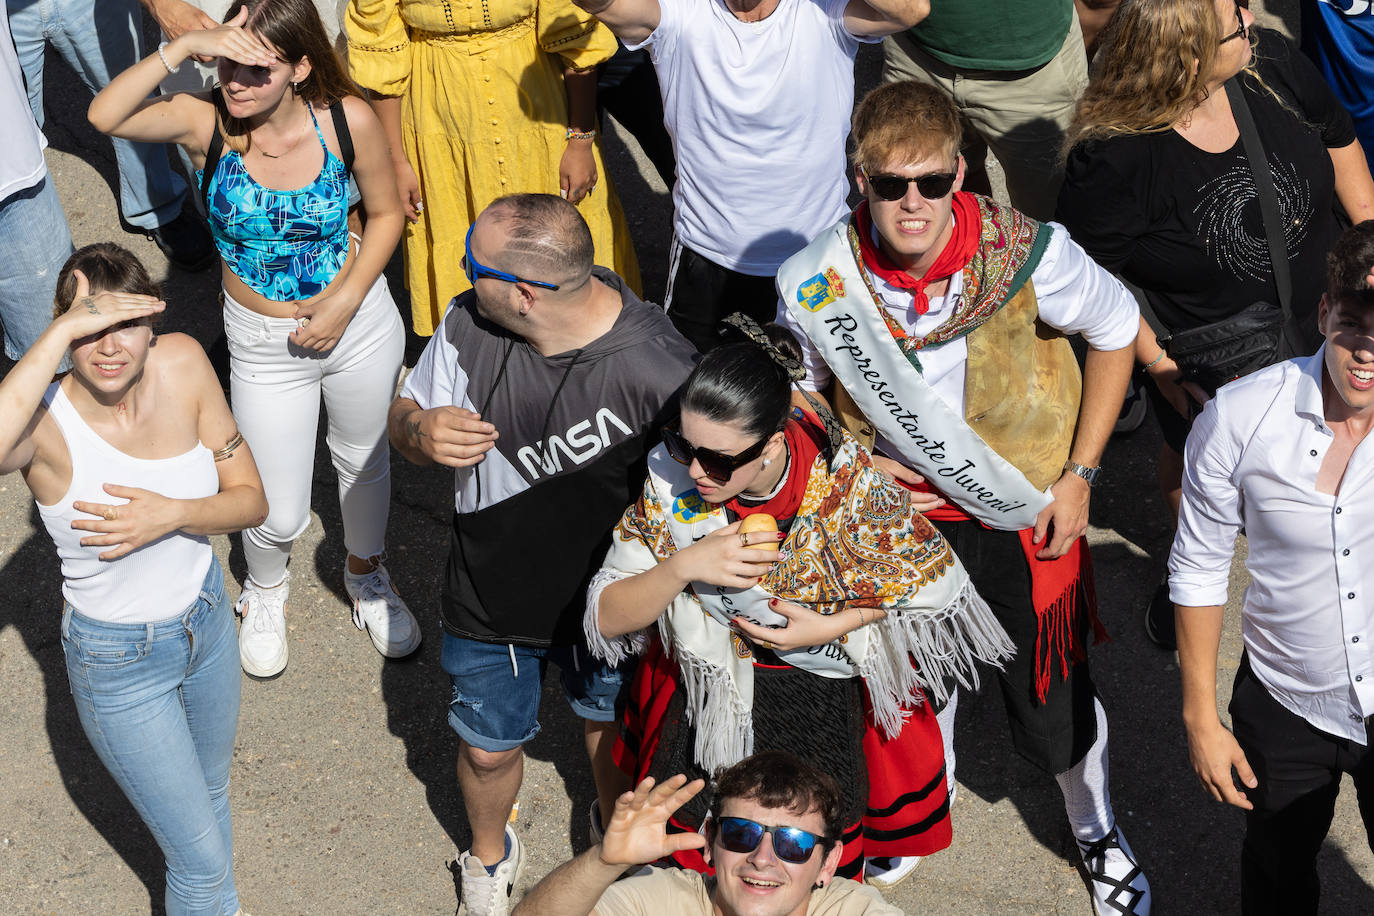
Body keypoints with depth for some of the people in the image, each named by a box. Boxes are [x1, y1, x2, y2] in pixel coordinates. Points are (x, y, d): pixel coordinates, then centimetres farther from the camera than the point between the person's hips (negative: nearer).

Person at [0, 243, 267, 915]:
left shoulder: (183, 364, -16)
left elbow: (250, 499, -10)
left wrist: (171, 514, -29)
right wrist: (61, 335, -47)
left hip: (205, 619, 5)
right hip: (118, 662, -5)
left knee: (212, 797, 30)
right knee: (200, 855, 9)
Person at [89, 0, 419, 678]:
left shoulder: (347, 122, -20)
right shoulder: (207, 122, -21)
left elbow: (386, 213, -5)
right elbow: (106, 115, -36)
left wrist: (346, 298, -15)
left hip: (359, 324, 1)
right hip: (264, 345, -1)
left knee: (364, 462, 26)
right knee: (279, 516, 8)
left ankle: (365, 574, 57)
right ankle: (265, 590, 45)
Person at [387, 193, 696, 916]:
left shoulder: (655, 369, -33)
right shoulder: (467, 325, -20)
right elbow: (406, 415, -6)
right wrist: (421, 432, -29)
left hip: (605, 602, -2)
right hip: (488, 597, 2)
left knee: (609, 721, 28)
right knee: (489, 749, 22)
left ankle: (615, 823, 61)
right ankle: (490, 855, 55)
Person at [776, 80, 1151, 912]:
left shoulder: (1027, 255, -26)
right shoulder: (818, 280, -21)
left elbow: (1116, 330, -6)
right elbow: (795, 391, 2)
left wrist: (1079, 474, -7)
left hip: (1027, 510, -1)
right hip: (901, 507, 2)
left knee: (1053, 700, 11)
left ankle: (1098, 829, 44)